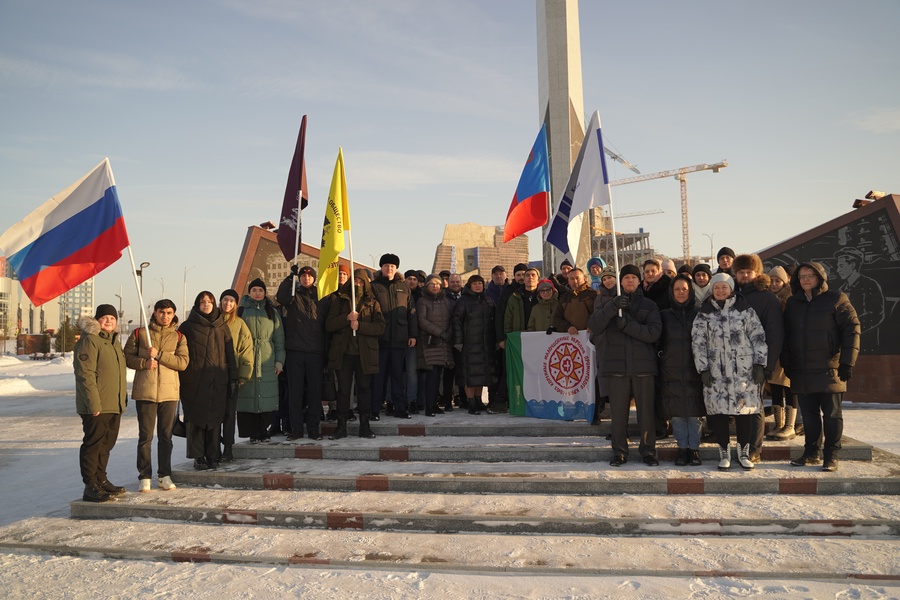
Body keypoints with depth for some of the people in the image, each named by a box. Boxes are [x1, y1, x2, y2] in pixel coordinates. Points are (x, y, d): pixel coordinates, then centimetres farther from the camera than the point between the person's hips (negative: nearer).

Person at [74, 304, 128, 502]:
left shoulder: (114, 340, 18)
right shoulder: (89, 341, -12)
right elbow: (85, 374, -19)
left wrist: (123, 397, 22)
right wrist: (94, 404, -23)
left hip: (114, 405, 9)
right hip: (96, 406, -9)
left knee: (106, 444, 16)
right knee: (93, 444, -5)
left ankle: (101, 480, 28)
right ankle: (91, 487, 0)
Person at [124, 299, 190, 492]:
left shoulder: (178, 337, 7)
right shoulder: (140, 333, 6)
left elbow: (183, 362, -5)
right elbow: (128, 357, 5)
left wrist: (159, 354, -13)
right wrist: (144, 362, -13)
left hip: (169, 391, 1)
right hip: (145, 391, -1)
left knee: (166, 436, 8)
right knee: (145, 436, 2)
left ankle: (164, 475, 17)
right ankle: (144, 477, 11)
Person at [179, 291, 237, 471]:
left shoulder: (221, 327, 11)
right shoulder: (187, 327, 5)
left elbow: (230, 353, 11)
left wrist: (233, 378, 7)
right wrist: (179, 378, -5)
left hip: (218, 381, 2)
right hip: (194, 381, -2)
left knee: (215, 419, 3)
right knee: (196, 418, -1)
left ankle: (213, 456, 12)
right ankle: (198, 457, 7)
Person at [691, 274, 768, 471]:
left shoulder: (746, 311, 6)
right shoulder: (704, 315, 7)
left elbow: (758, 338, 5)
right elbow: (697, 343, 4)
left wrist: (759, 364, -3)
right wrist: (703, 369, -3)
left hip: (744, 372, 0)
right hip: (716, 374, 1)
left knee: (746, 411, 1)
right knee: (718, 412, 0)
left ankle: (744, 452, 16)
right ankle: (724, 452, 14)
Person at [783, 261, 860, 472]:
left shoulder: (836, 299, -3)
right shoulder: (792, 303, 12)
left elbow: (852, 329, -7)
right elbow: (786, 334, 15)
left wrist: (847, 361, -12)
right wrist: (786, 364, 10)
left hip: (829, 370, -4)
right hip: (801, 372, 4)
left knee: (831, 414, 3)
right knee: (809, 414, 11)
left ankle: (831, 456, 10)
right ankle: (811, 453, 21)